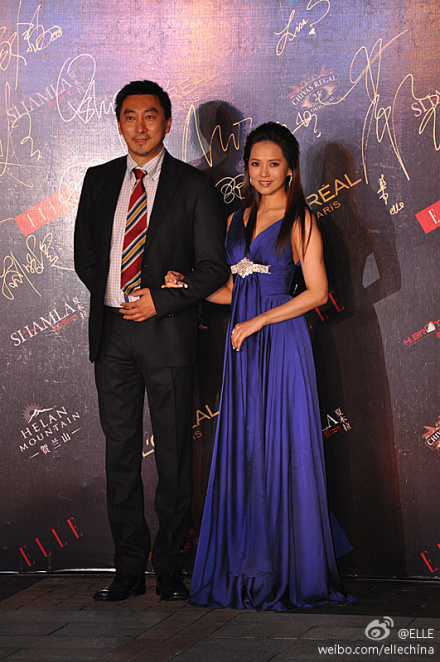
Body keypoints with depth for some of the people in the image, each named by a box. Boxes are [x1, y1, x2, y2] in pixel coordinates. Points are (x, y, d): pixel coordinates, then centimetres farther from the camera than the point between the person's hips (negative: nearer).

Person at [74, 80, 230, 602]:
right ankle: (128, 569, 13)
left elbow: (213, 266, -2)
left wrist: (160, 302, -11)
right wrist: (111, 296, 2)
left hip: (167, 332, -3)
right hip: (111, 331, 3)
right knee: (120, 452, 6)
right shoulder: (99, 180, 12)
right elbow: (84, 250, 17)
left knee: (173, 455, 1)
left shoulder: (193, 186, 1)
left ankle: (170, 569, 11)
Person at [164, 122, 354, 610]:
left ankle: (290, 573, 6)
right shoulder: (237, 220, 15)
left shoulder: (299, 220, -3)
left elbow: (317, 292, -8)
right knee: (241, 452, 5)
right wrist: (187, 288, 4)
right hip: (243, 347, 6)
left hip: (281, 344, -6)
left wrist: (258, 321, -12)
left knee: (282, 451, -4)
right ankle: (247, 569, 13)